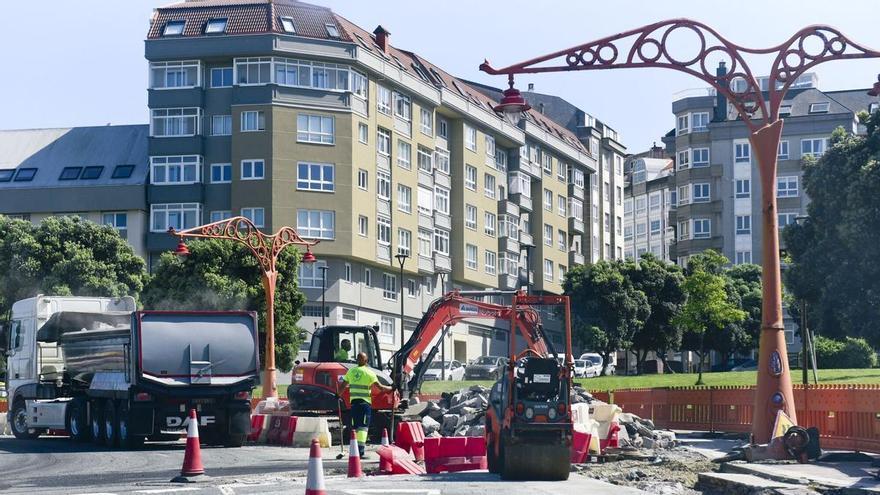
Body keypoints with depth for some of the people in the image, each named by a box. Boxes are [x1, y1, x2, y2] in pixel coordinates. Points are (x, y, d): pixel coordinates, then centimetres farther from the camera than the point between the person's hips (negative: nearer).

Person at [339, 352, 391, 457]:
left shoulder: (351, 371, 9)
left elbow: (343, 386, 14)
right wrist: (391, 388, 5)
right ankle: (360, 449, -19)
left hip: (354, 401, 5)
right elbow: (380, 387, -8)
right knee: (363, 426, -8)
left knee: (355, 426, 12)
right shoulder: (369, 373, -6)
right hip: (365, 402, -5)